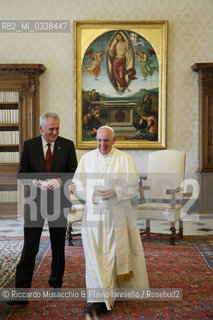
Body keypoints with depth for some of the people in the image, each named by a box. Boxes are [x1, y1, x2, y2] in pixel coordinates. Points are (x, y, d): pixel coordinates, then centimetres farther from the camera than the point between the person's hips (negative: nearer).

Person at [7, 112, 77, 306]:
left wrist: (60, 180, -18)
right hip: (35, 201, 0)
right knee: (29, 247, -3)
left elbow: (74, 172, 2)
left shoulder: (67, 145, 0)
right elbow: (22, 173, 4)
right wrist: (34, 181, -17)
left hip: (58, 201, 1)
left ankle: (56, 283, 33)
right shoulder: (29, 145, 1)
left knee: (58, 246, 14)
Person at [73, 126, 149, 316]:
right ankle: (101, 300, 12)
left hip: (118, 214, -1)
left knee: (117, 253, 6)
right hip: (93, 214, 2)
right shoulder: (86, 159, 7)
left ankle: (122, 288, 25)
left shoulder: (125, 159, 0)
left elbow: (133, 187, -3)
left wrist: (115, 192, -19)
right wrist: (94, 194, -15)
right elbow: (78, 186, 4)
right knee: (96, 255, 1)